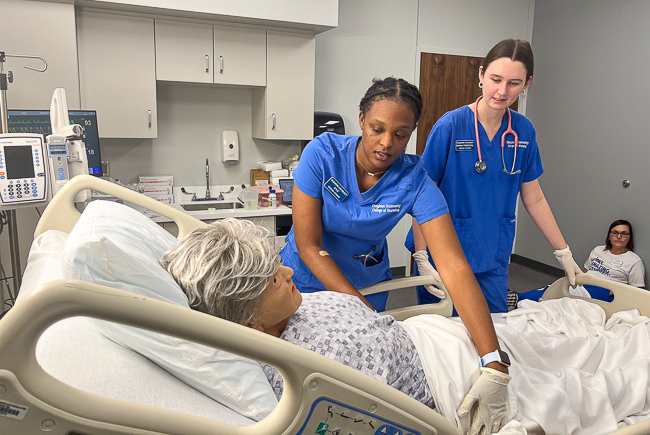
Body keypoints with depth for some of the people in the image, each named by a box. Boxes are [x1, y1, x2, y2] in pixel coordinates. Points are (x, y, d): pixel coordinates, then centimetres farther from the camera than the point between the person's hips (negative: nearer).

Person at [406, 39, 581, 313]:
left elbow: (534, 199, 10)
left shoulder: (524, 131, 2)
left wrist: (563, 253, 10)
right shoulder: (451, 126, -12)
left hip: (493, 259, 4)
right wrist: (421, 258, -16)